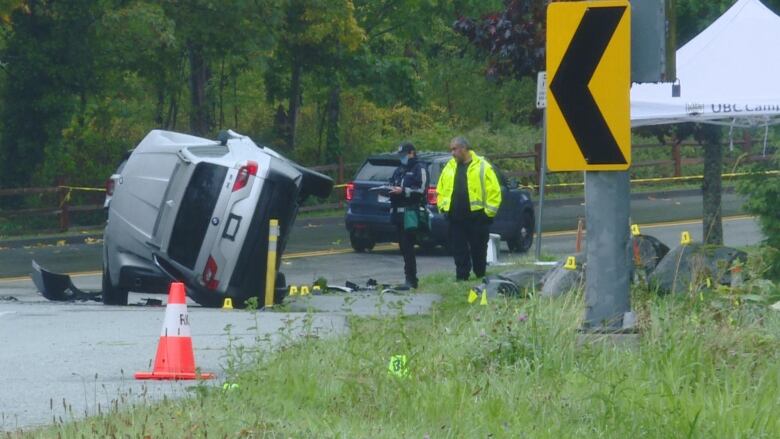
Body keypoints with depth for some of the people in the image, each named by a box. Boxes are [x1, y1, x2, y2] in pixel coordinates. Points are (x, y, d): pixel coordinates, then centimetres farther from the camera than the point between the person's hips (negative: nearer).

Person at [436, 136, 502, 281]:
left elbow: (494, 191, -5)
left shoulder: (482, 167, -3)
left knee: (478, 250, 4)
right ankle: (461, 278, 7)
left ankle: (481, 278, 16)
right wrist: (443, 207, 7)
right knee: (459, 251, 3)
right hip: (455, 218, 4)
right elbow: (441, 190, 18)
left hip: (477, 217, -4)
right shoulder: (449, 168, 12)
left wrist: (488, 211, -9)